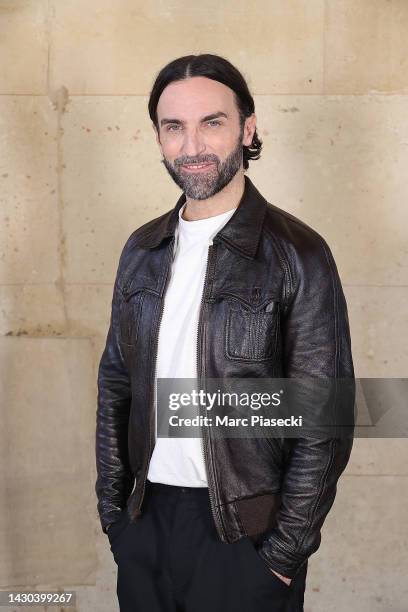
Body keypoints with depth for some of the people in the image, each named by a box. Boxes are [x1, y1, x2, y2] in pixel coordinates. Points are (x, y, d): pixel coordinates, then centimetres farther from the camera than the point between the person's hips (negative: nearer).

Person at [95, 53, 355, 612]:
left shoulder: (298, 255, -11)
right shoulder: (142, 250, 4)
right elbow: (116, 383, 9)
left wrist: (286, 549, -11)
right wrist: (112, 504, 4)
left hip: (246, 527, -4)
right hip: (144, 518, 5)